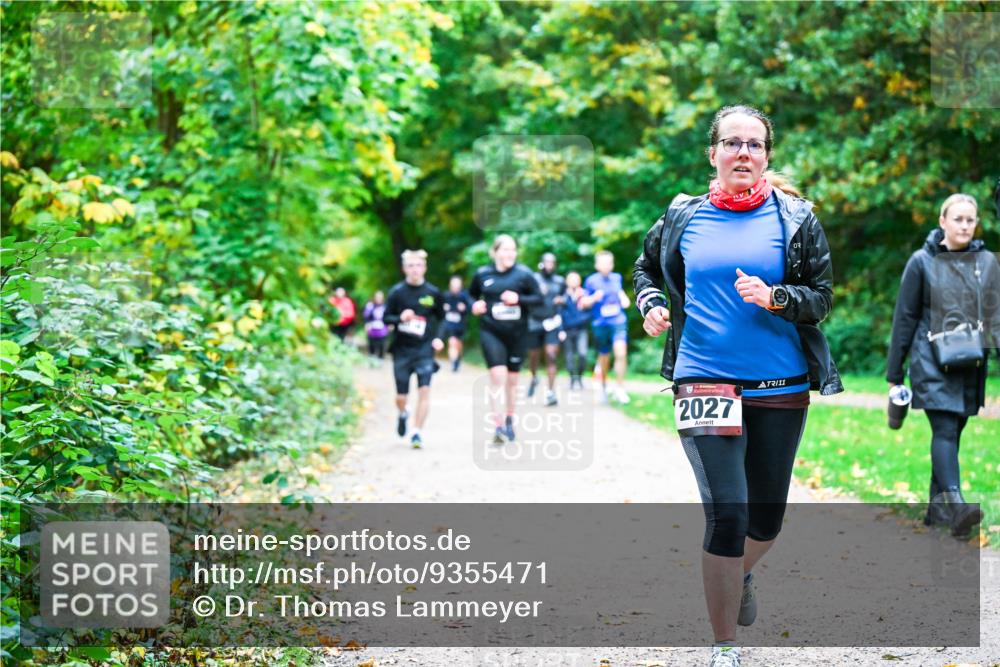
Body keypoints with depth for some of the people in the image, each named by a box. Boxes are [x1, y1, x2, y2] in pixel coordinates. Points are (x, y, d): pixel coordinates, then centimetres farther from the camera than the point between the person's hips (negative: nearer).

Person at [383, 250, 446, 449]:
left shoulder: (433, 293, 0)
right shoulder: (397, 292, -2)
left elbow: (441, 318, 13)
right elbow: (386, 318, 3)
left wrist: (438, 337, -3)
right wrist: (400, 318, -18)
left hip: (424, 349, 0)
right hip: (402, 350, 0)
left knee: (424, 390, -15)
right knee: (401, 396, 5)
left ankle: (417, 433, -6)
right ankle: (402, 414, 40)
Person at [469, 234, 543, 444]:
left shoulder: (523, 274, -5)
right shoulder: (482, 274, 0)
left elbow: (538, 299, -2)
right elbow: (471, 294, 16)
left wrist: (519, 299, -18)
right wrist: (474, 305, -4)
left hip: (517, 333, 1)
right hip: (491, 332, -1)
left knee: (512, 378, 12)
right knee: (497, 374, -16)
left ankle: (509, 421, 32)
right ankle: (498, 426, -15)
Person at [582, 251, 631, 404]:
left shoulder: (616, 278, 8)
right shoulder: (591, 281, -2)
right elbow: (584, 303, 1)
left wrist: (624, 299, 6)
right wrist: (594, 297, -18)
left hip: (618, 321, 1)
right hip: (600, 323, -1)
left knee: (621, 352, -19)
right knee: (604, 357, 10)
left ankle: (620, 388, -9)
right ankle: (603, 386, 37)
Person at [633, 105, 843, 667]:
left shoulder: (796, 218, 1)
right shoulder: (684, 216, 3)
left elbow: (822, 296, 1)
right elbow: (647, 267, 20)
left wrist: (774, 298, -18)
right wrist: (652, 305, 0)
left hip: (781, 386, 2)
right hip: (704, 379, -2)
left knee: (767, 518, 14)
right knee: (728, 515, -12)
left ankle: (740, 575, 50)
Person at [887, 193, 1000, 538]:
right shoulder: (922, 262, 0)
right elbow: (905, 318, 3)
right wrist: (894, 372, 3)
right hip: (932, 363, -4)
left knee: (952, 432, 9)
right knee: (945, 429, -16)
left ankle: (937, 506, 19)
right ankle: (955, 504, -28)